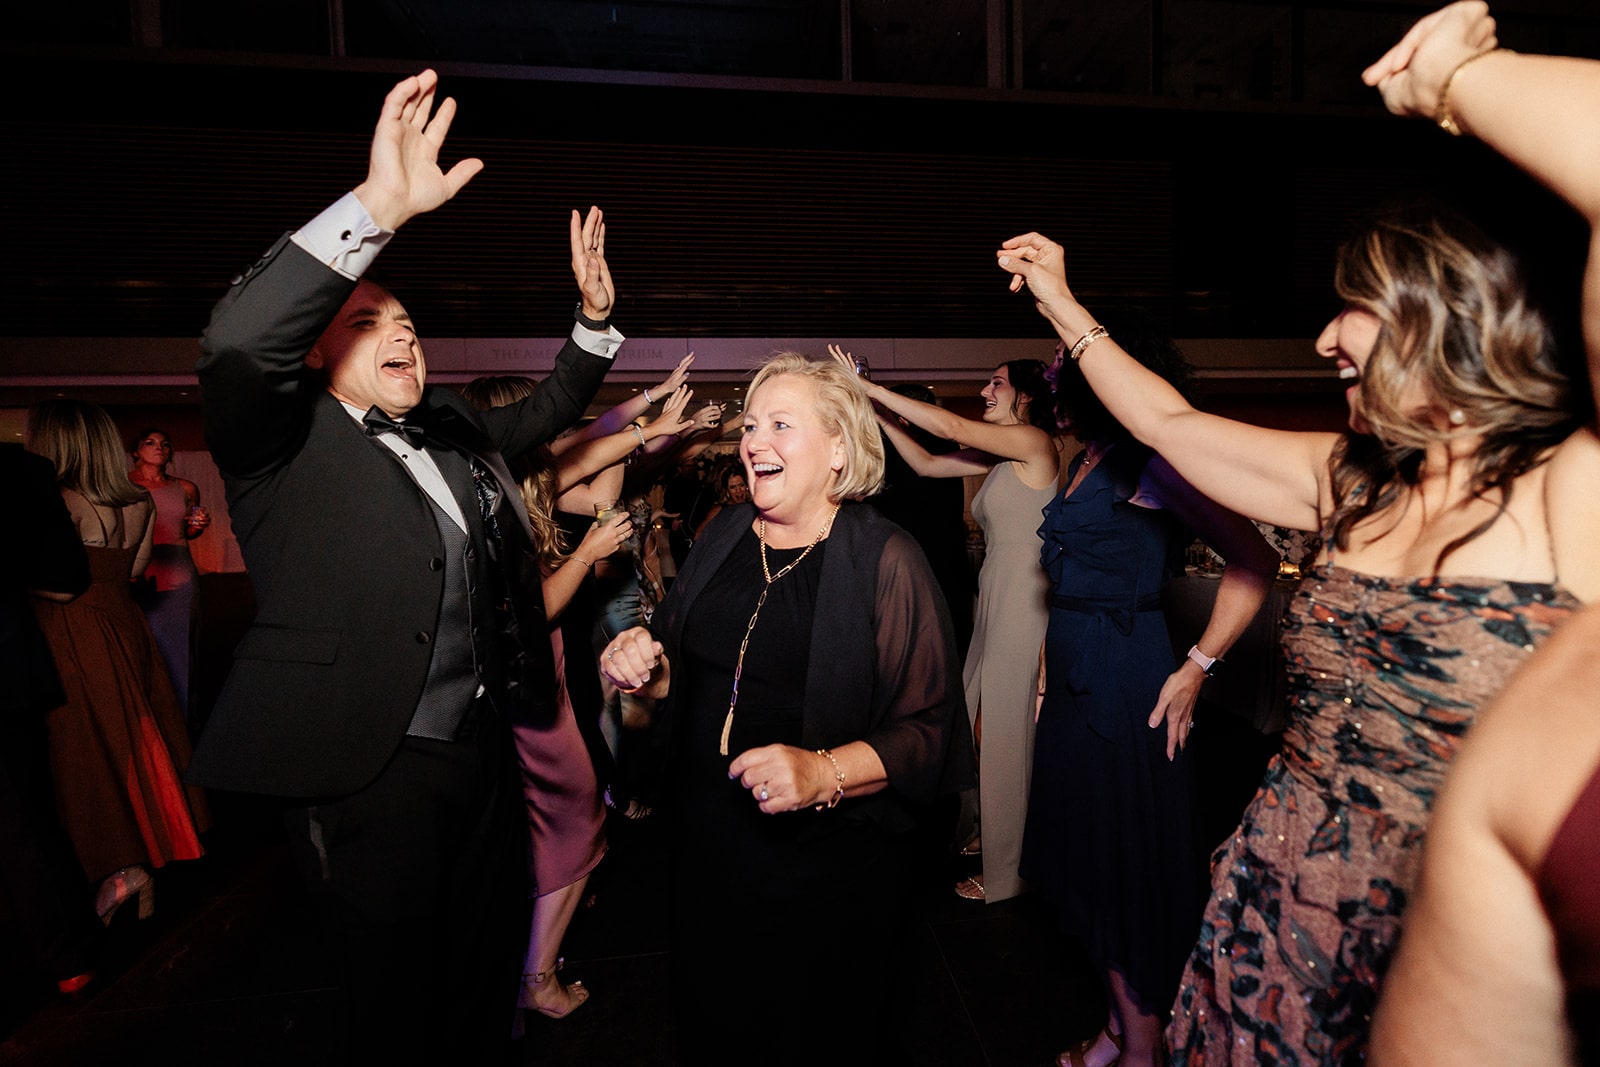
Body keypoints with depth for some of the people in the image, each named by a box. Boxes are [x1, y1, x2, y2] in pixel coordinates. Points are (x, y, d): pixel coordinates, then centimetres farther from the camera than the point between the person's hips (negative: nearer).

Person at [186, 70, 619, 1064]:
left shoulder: (455, 432, 10)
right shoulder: (286, 445, -8)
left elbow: (548, 411, 24)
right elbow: (235, 347, -28)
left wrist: (596, 317, 10)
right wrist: (378, 207, -34)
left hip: (486, 748, 7)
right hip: (369, 772, -6)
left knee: (491, 961, 25)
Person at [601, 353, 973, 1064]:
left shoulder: (885, 560, -14)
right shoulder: (724, 535, 2)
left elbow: (929, 730, -17)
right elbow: (684, 670, 14)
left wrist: (825, 773, -30)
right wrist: (646, 665, -7)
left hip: (831, 865, -5)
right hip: (707, 846, 5)